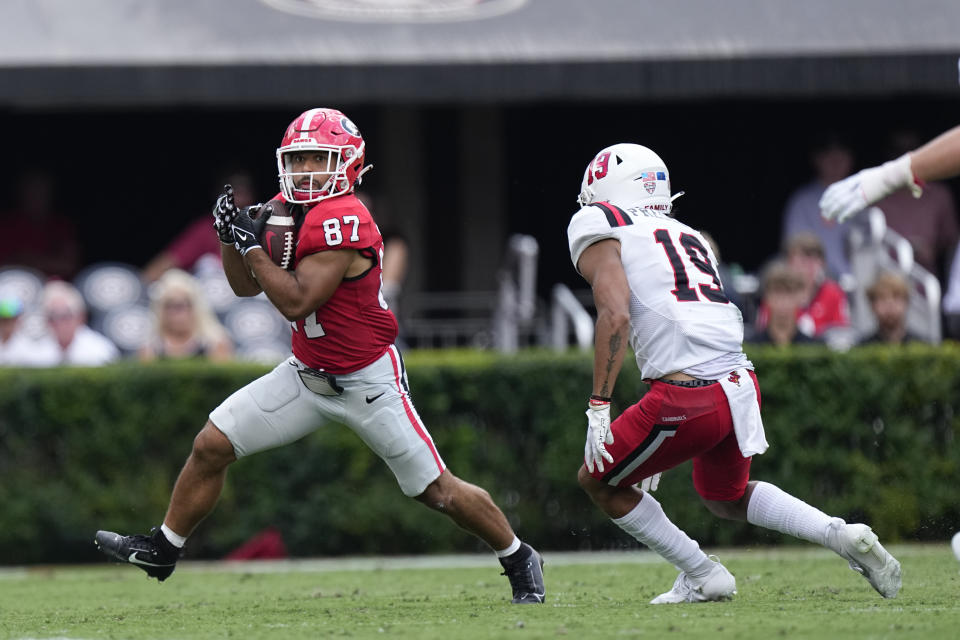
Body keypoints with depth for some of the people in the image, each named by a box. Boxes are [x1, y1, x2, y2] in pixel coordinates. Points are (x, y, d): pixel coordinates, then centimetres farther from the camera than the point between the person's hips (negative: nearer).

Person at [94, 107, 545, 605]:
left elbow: (296, 302, -27)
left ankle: (520, 562, 19)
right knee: (211, 446, 1)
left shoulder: (342, 219, -25)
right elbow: (246, 286, 10)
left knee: (439, 492, -1)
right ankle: (163, 550, 16)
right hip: (308, 375, 8)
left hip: (367, 381, -7)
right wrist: (230, 235, -6)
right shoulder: (291, 210, 2)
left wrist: (251, 244, -23)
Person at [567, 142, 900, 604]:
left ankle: (702, 577, 13)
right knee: (725, 497, 30)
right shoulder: (687, 237, 27)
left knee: (598, 481, 14)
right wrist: (659, 450, 32)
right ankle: (843, 537, 13)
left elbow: (615, 315, -13)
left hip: (689, 393, -8)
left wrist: (598, 408, -13)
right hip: (741, 386, 8)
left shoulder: (598, 231, 4)